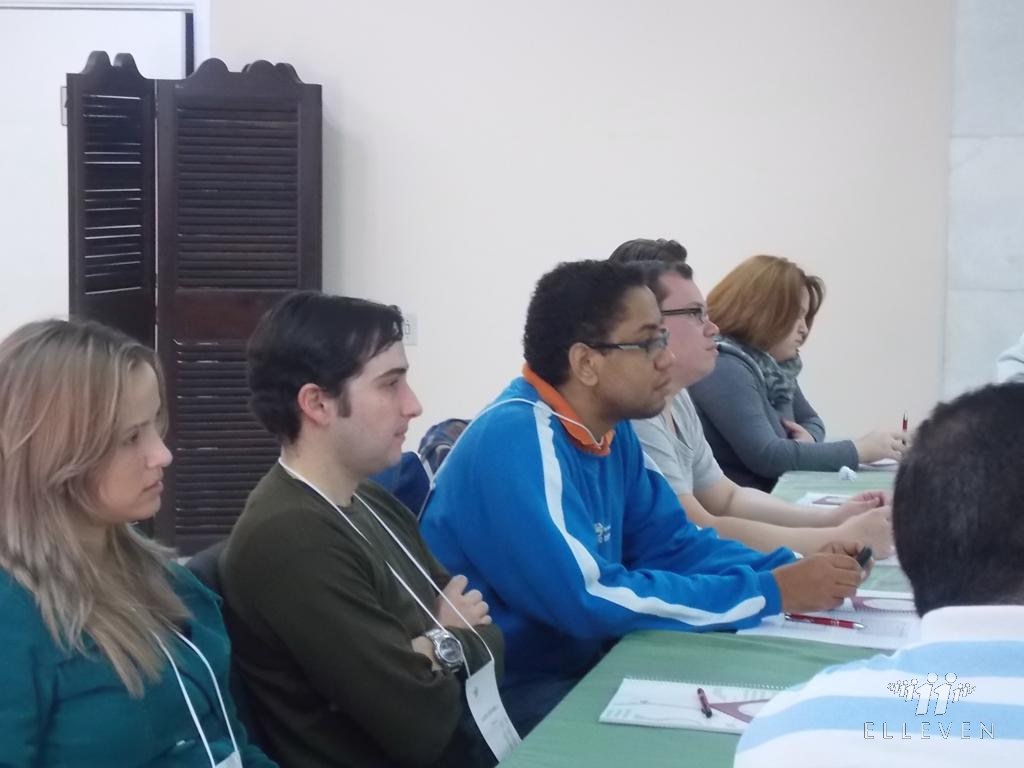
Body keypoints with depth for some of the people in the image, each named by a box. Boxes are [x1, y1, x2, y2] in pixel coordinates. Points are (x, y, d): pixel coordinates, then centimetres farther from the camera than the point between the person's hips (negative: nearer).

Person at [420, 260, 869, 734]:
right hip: (504, 696, -8)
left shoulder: (609, 429, 3)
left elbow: (673, 546, 9)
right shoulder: (517, 440, -23)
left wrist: (791, 570, -9)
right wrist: (771, 593, -23)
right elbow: (592, 599, -29)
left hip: (579, 666, 8)